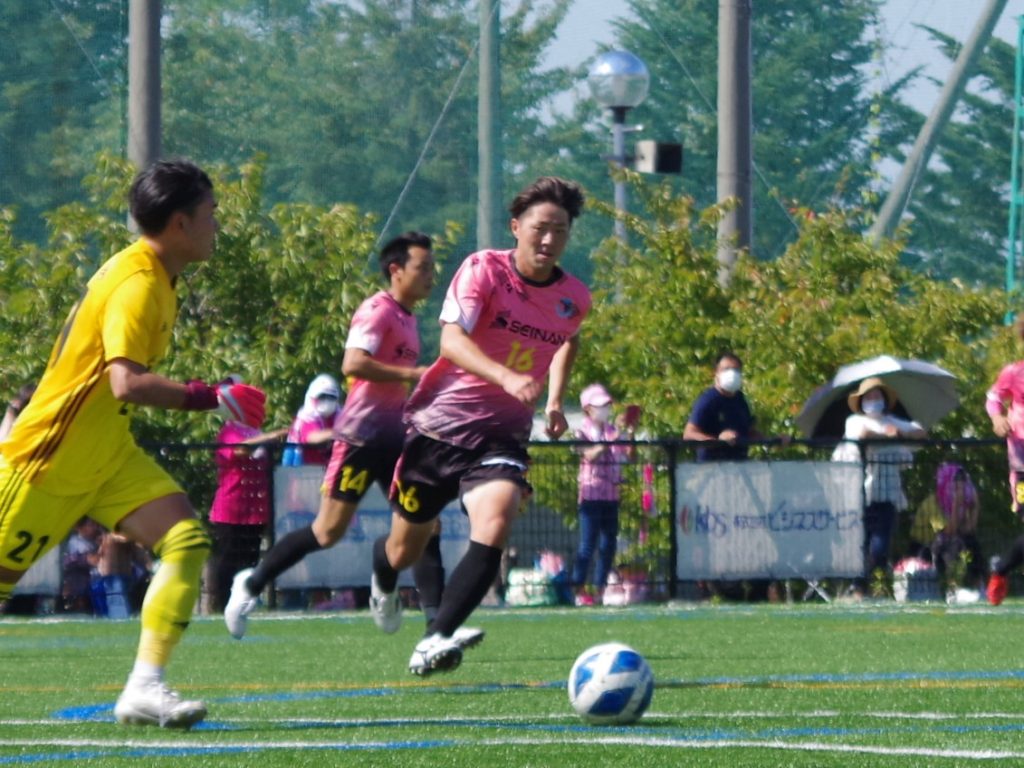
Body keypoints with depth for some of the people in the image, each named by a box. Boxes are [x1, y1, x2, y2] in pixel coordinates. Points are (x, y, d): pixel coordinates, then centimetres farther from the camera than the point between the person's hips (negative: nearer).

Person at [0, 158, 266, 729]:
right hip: (51, 460, -8)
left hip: (107, 456, 9)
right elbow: (127, 382, -32)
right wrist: (211, 398, -30)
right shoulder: (137, 284, -21)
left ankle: (145, 687, -16)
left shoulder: (156, 278, 9)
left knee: (187, 541, -11)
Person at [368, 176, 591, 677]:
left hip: (501, 435, 2)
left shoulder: (574, 299, 1)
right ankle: (383, 578, 51)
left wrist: (555, 400, 13)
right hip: (439, 424, -2)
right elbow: (452, 340, -29)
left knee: (494, 524, -28)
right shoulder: (483, 270, -14)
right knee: (405, 550, 12)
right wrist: (506, 378, -45)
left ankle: (435, 641, -31)